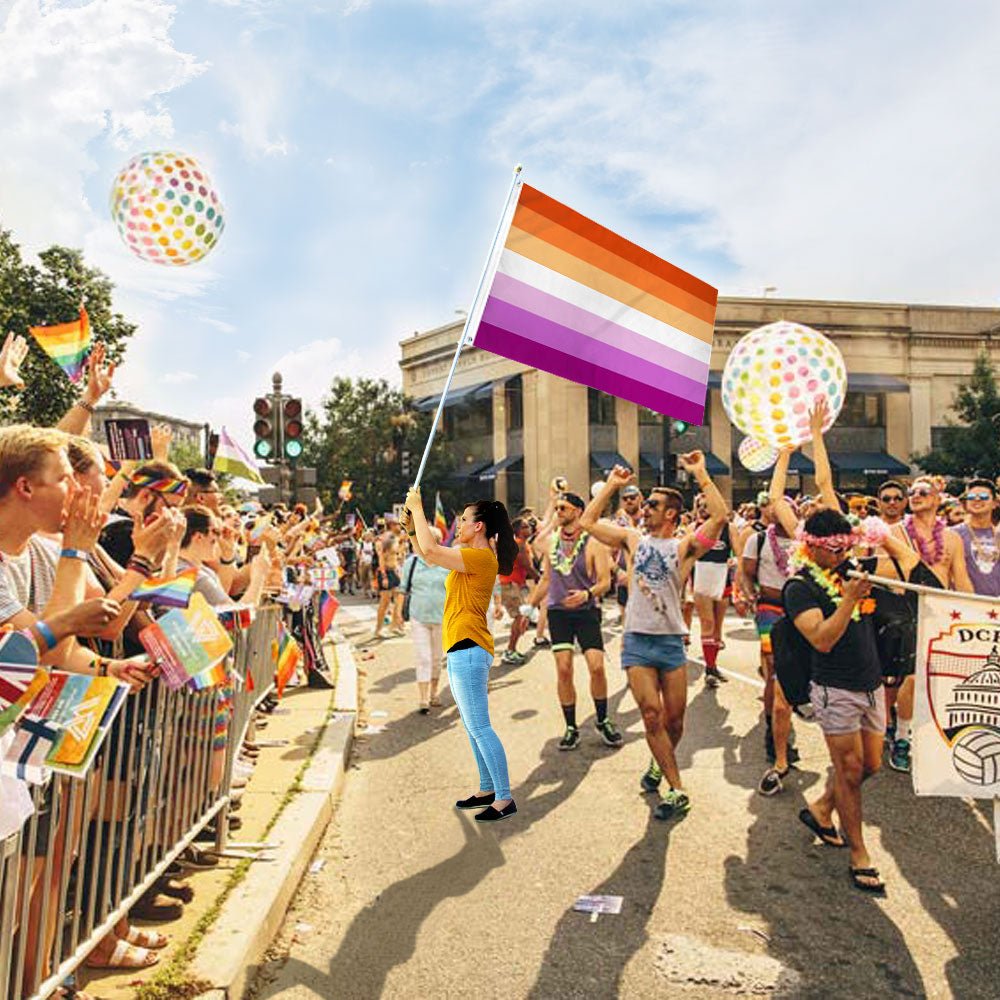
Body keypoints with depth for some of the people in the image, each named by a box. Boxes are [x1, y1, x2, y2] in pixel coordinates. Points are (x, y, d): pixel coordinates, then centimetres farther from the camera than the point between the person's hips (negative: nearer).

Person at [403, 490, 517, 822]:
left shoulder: (481, 557, -15)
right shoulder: (469, 556, 16)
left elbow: (430, 551, -23)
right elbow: (427, 553, 22)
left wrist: (418, 508, -12)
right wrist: (412, 520, 13)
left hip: (469, 649, -11)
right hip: (462, 649, 11)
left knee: (479, 727, -7)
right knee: (473, 727, 16)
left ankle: (505, 799, 1)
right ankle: (487, 790, 26)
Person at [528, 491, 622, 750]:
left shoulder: (593, 543, -7)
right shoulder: (551, 541, 6)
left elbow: (605, 582, -10)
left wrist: (587, 593, -29)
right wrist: (530, 606, 18)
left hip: (587, 611, -3)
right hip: (558, 611, 3)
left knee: (597, 667, -8)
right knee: (563, 670, -1)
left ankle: (603, 721, 15)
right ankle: (571, 728, 12)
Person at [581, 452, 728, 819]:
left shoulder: (684, 546, 0)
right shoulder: (632, 539, 7)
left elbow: (719, 517, -14)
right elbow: (588, 521, 7)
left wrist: (700, 475, -14)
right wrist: (612, 485, 6)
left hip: (672, 641, 0)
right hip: (637, 641, 1)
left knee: (675, 719, 7)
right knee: (652, 715, -7)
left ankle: (661, 764, 36)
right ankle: (677, 791, 1)